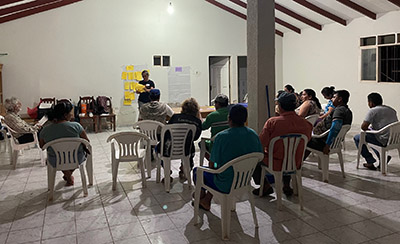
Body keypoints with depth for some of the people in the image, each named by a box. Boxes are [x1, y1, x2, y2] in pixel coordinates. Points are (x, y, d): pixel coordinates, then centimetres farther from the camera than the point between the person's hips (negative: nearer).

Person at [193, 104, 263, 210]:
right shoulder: (254, 134, -8)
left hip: (225, 186, -6)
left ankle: (202, 198, 45)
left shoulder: (221, 137, -24)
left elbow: (212, 165, -16)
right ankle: (207, 201, 42)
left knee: (197, 171, 21)